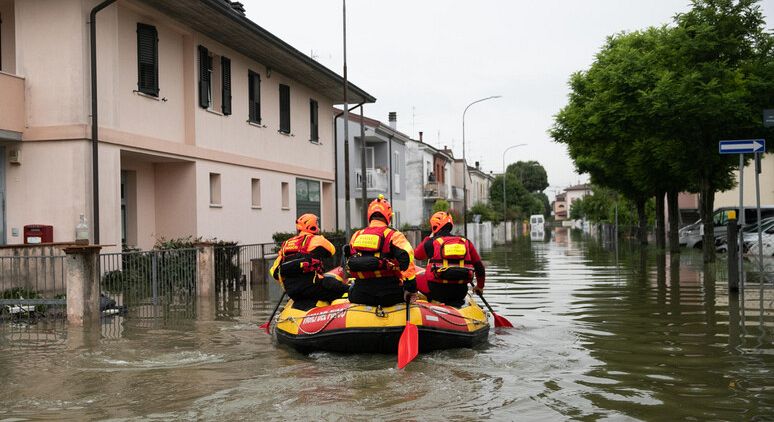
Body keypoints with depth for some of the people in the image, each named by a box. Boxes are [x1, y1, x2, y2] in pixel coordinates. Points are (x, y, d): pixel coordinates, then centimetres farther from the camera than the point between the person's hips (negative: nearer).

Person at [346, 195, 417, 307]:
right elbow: (407, 259, -17)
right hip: (388, 294, -3)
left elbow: (350, 262, 21)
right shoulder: (393, 235, -3)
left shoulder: (356, 236, 13)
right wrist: (411, 287, -14)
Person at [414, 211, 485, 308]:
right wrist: (480, 286, 29)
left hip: (437, 290, -3)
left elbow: (417, 255, 20)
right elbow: (479, 266, 13)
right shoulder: (466, 242, 9)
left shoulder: (431, 242, 0)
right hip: (460, 292, 4)